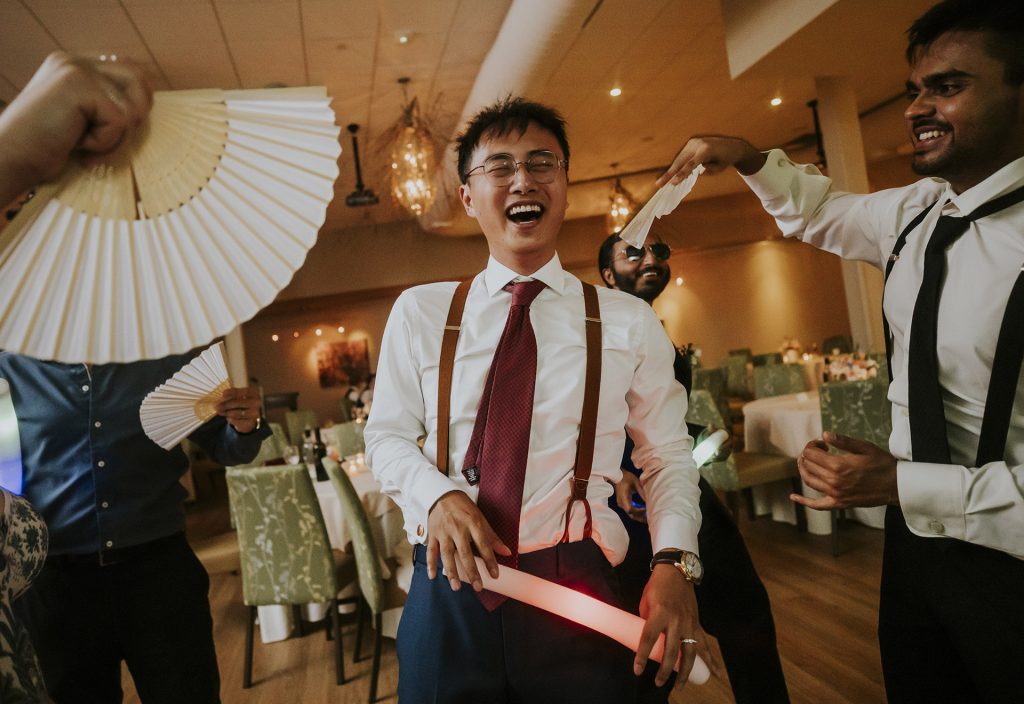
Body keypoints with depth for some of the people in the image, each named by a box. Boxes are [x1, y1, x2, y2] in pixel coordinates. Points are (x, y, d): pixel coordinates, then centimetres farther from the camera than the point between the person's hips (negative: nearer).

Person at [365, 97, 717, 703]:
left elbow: (667, 455, 5)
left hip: (576, 590, 0)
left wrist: (675, 560, -12)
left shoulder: (629, 321, 2)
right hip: (449, 589, 1)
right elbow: (387, 434, 7)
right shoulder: (418, 312, 4)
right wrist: (437, 495, -13)